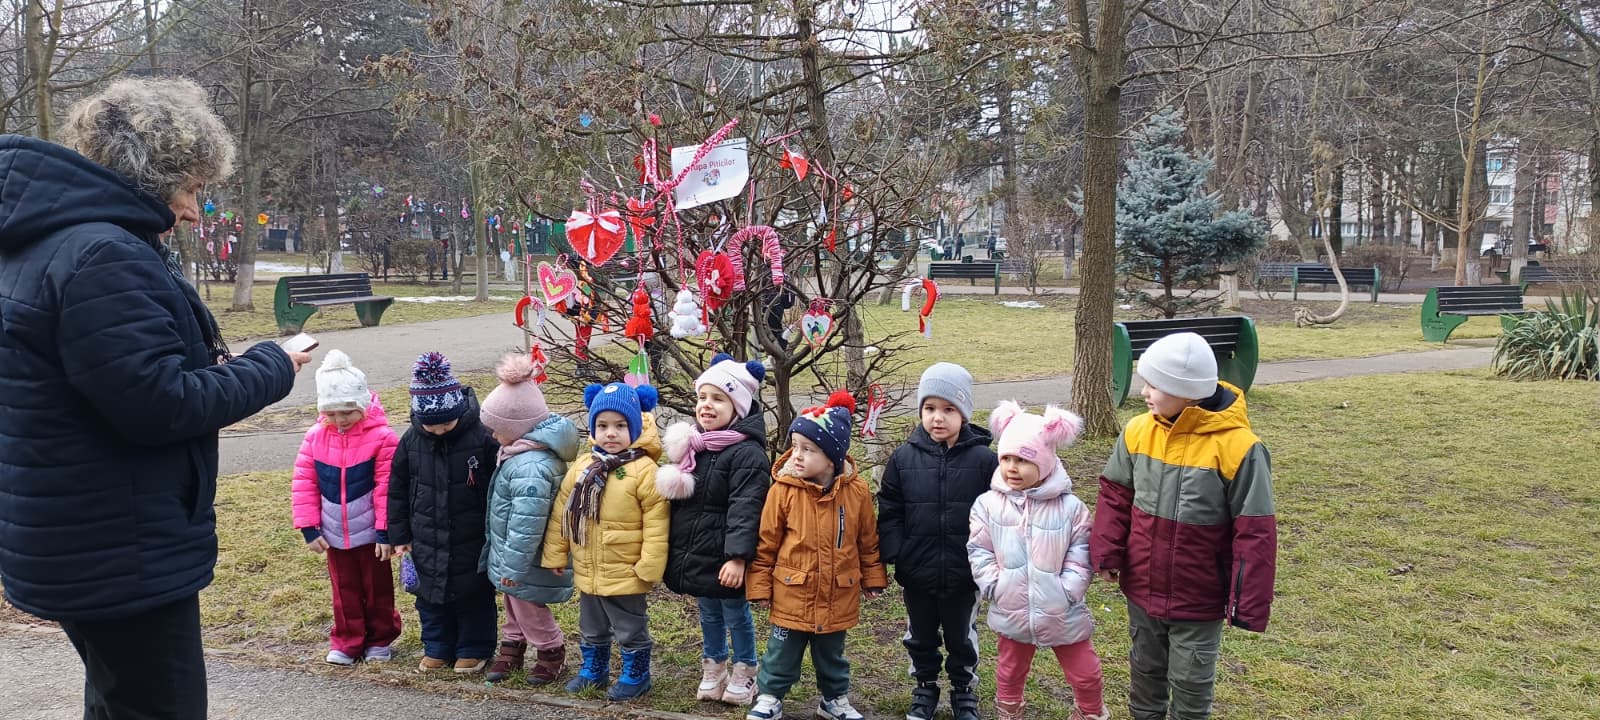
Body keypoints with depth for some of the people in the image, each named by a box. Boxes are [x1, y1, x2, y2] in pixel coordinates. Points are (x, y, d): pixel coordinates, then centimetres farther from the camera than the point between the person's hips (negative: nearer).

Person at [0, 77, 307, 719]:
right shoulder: (100, 256, -22)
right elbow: (162, 404, -25)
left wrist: (221, 370, 4)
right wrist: (270, 369, -11)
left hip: (79, 541, 11)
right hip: (123, 558, -11)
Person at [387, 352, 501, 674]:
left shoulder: (482, 438, -17)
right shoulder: (410, 442, -6)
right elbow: (397, 491, 4)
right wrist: (399, 535, 5)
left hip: (472, 542, -3)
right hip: (427, 542, 4)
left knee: (474, 596, 9)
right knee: (430, 596, 15)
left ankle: (474, 649, 26)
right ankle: (437, 648, 32)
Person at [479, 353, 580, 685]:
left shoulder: (531, 467, -34)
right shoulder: (526, 451, 1)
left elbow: (526, 523, -32)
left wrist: (513, 566, -23)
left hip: (525, 560, -10)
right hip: (512, 557, 10)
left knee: (529, 608, 8)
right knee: (514, 603, 24)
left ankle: (552, 654, 26)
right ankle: (512, 648, 40)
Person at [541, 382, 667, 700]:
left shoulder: (644, 471, -17)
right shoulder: (581, 468, 1)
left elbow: (656, 523, -18)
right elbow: (561, 512, 6)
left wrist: (650, 566, -18)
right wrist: (555, 554, 6)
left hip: (626, 574, -6)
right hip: (587, 574, 6)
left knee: (631, 630, 12)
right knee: (592, 629, 24)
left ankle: (636, 675, 30)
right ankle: (593, 670, 42)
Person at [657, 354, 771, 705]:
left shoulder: (746, 453, -19)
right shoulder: (691, 447, 7)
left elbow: (745, 509, -24)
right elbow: (677, 499, 16)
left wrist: (737, 557, -28)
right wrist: (674, 550, 15)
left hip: (726, 559, -7)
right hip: (696, 555, 7)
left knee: (736, 615, 10)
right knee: (709, 615, 21)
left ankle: (743, 674, 28)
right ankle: (713, 671, 37)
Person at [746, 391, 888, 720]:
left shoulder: (856, 491, -10)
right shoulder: (783, 489, -14)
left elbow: (868, 541, 3)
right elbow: (766, 543, -7)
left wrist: (873, 578, 9)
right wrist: (760, 587, -4)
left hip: (838, 597, 2)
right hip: (792, 594, -1)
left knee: (831, 654, 21)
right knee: (782, 653, 12)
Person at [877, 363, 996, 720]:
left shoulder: (984, 460, -10)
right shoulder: (903, 459, -6)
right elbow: (889, 513, -1)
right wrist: (894, 554, -8)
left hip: (964, 574, -1)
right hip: (917, 573, 2)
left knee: (961, 637, 18)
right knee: (921, 637, 20)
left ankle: (964, 690, 39)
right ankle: (925, 688, 41)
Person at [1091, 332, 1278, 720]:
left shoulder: (1237, 447, -22)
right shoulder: (1138, 432, -8)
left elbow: (1254, 532, -17)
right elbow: (1115, 495, 5)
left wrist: (1249, 603, -15)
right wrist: (1107, 553, -5)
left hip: (1198, 599, -4)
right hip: (1142, 589, 4)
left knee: (1190, 680, 15)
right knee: (1145, 668, 24)